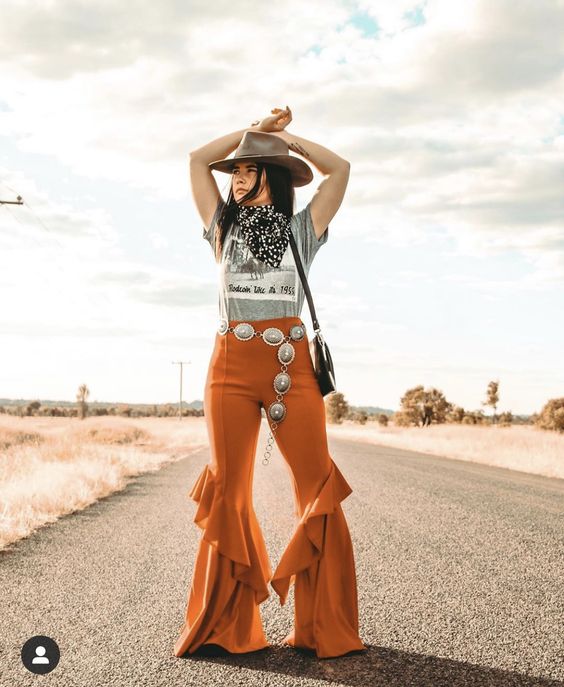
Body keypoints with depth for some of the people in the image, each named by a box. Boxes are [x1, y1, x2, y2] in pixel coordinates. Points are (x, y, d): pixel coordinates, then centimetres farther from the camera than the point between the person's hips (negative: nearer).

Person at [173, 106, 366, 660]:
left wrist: (286, 137, 20)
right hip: (231, 367, 1)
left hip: (292, 366, -1)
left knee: (318, 491, -8)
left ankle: (324, 628, 0)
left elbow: (339, 169, 14)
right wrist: (255, 129, 20)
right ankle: (224, 627, 8)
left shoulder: (302, 228, 14)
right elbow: (197, 160, 20)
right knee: (228, 494, 1)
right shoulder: (225, 226, 17)